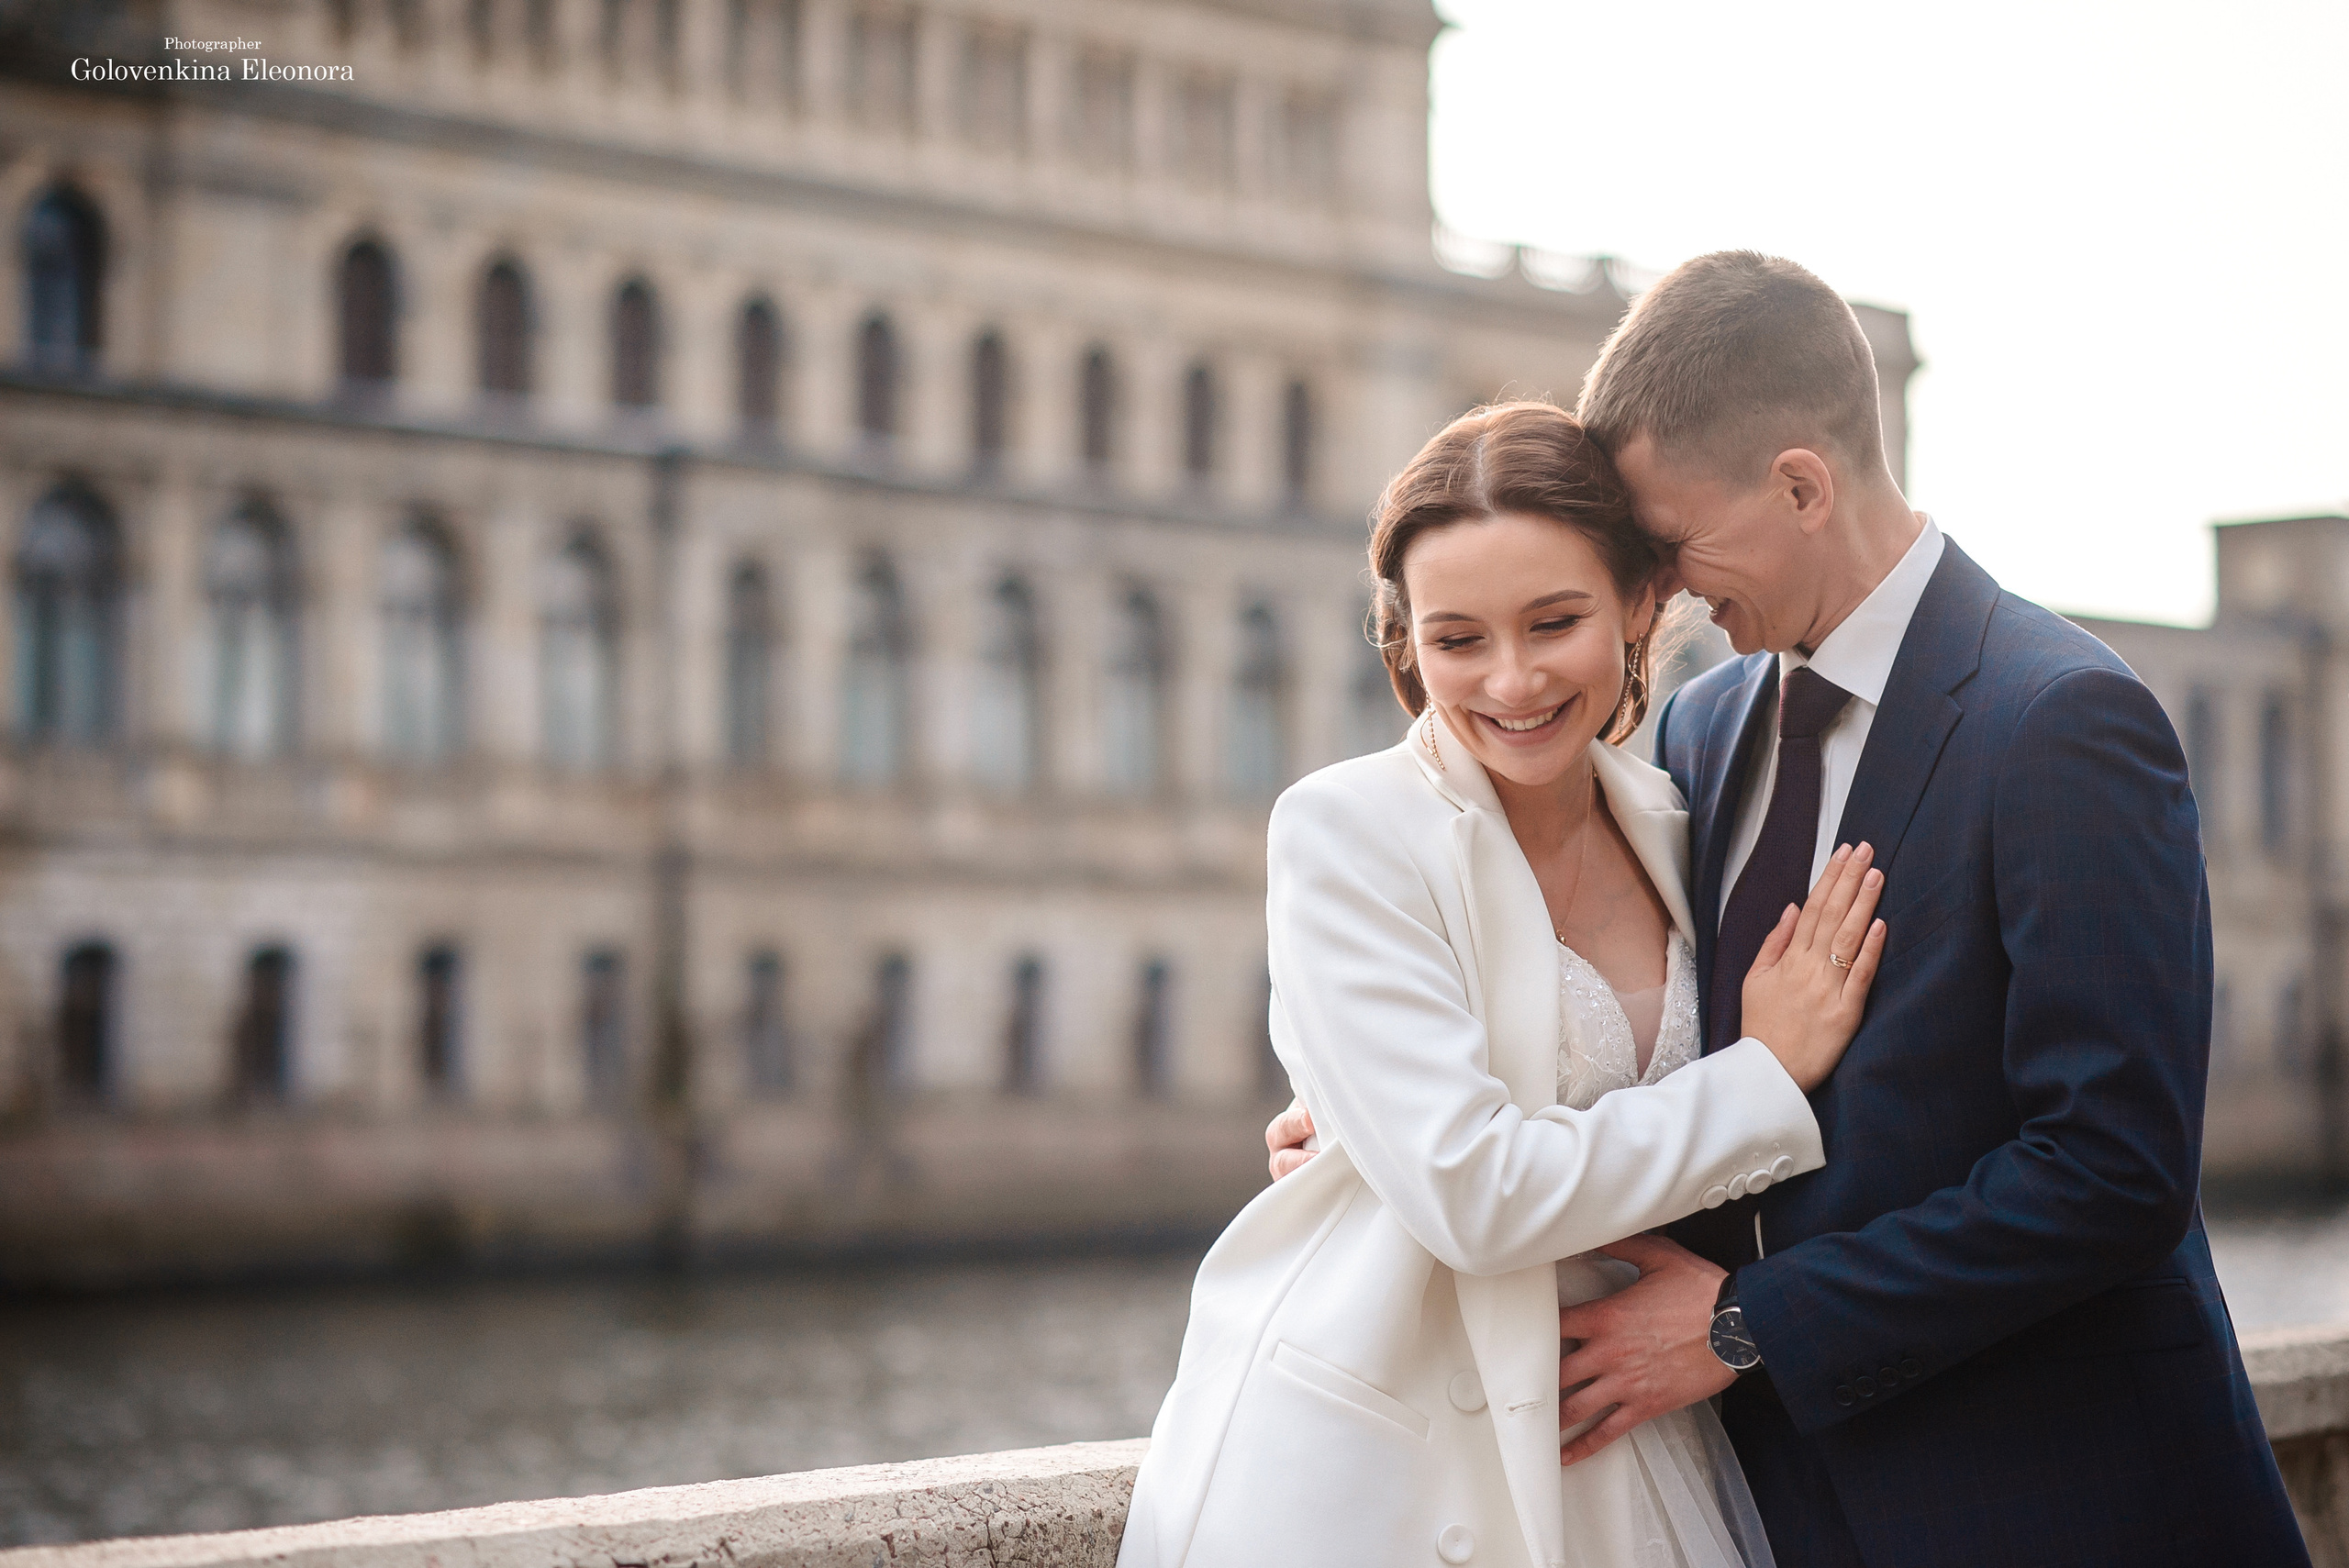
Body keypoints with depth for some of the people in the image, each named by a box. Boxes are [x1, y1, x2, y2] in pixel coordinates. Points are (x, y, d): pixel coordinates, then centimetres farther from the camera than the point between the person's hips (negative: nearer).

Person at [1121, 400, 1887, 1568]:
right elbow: (1470, 1192, -20)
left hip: (1609, 1466, 5)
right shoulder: (1346, 833, -12)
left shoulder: (1667, 827, 5)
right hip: (1357, 1472, -5)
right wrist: (1769, 1079, -13)